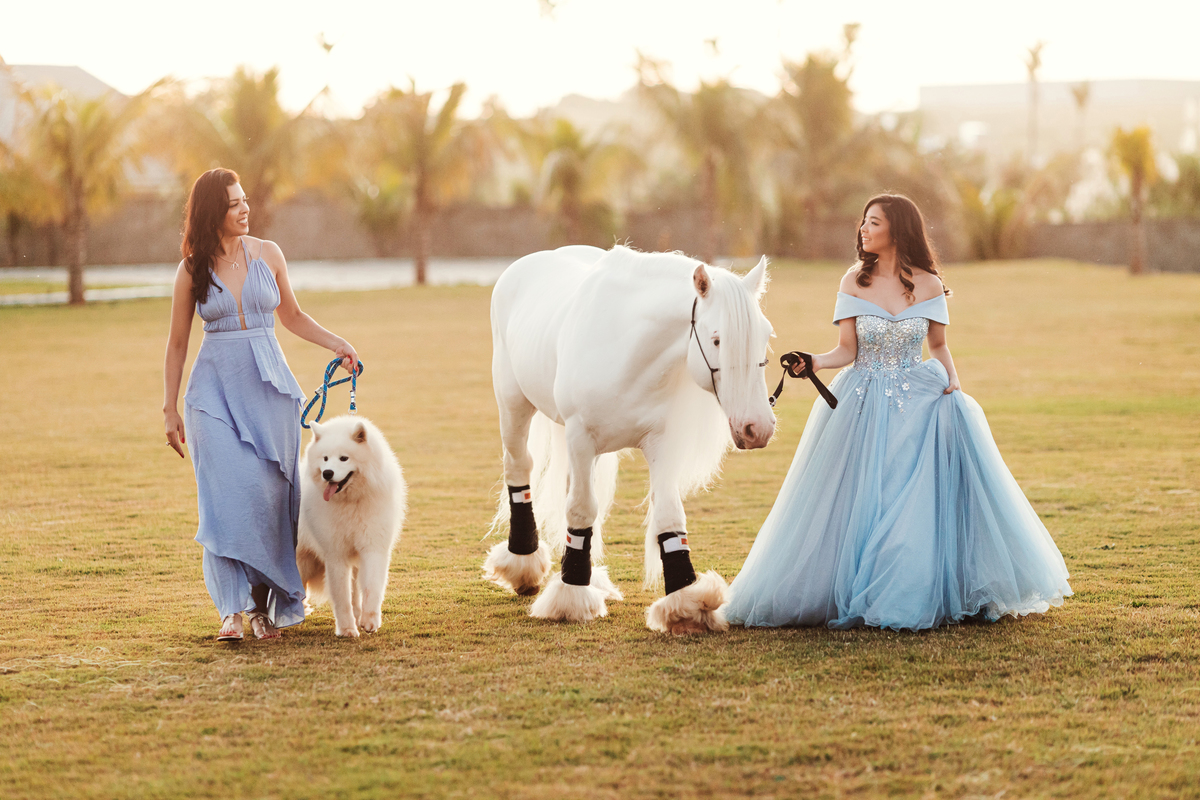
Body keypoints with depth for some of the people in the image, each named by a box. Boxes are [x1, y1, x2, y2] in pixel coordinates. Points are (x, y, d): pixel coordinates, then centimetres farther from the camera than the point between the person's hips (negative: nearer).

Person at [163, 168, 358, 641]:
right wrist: (171, 408, 8)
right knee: (230, 491, -14)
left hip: (268, 387, 2)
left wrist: (335, 343, 5)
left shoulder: (268, 255, 6)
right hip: (215, 386, -2)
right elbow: (177, 342, 9)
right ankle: (233, 608, -14)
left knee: (270, 493, -1)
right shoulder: (192, 270, 2)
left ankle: (264, 603, 10)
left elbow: (290, 315, 19)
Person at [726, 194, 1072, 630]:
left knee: (922, 504, -5)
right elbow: (847, 351, -2)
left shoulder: (928, 285, 0)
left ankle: (921, 596, 8)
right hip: (863, 407, 0)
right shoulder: (854, 282, 0)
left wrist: (952, 382, -6)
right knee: (860, 506, -2)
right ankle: (859, 598, 10)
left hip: (919, 403, 0)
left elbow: (939, 347, 11)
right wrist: (811, 363, -20)